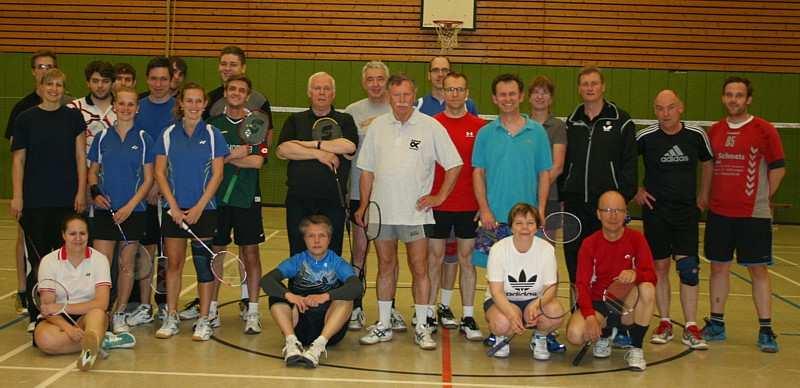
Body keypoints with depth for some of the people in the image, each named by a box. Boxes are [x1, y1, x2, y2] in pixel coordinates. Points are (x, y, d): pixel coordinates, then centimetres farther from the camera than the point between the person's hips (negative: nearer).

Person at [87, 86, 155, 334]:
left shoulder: (143, 139, 0)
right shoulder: (102, 137, 5)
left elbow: (148, 179, 0)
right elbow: (93, 171, 12)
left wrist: (130, 206, -10)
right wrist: (95, 192, -7)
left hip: (133, 210, -1)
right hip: (105, 210, 1)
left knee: (127, 264, 7)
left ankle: (119, 314, 19)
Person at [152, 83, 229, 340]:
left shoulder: (213, 135, 0)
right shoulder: (168, 134, 4)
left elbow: (217, 175, -3)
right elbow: (160, 172, 2)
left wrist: (199, 207, -10)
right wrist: (173, 206, -8)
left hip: (204, 209, -1)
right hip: (174, 209, 1)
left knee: (204, 262, 1)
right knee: (173, 262, 5)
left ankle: (204, 320, 10)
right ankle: (171, 317, 16)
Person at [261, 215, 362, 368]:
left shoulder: (337, 263, 2)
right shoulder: (297, 261, 6)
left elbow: (356, 286, -18)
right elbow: (266, 280, -9)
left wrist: (325, 296, -33)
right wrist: (288, 295, -29)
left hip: (330, 327, -1)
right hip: (300, 325, 1)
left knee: (345, 298, -26)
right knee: (276, 297, -17)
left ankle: (319, 344, -40)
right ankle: (292, 342, -35)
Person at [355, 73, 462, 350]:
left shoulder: (431, 127, -3)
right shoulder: (378, 126, 7)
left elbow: (454, 165, 0)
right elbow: (367, 169, 11)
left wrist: (440, 197, -5)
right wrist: (364, 204, 8)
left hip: (415, 212, -3)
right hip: (382, 211, 3)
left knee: (420, 269, 0)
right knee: (385, 267, 11)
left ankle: (421, 328, 11)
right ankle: (383, 325, 20)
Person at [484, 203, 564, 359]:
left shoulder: (547, 249, -10)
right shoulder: (498, 249, -14)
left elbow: (550, 288, -12)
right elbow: (496, 291, -18)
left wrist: (537, 304, -36)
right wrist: (512, 314, -38)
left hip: (535, 301, 2)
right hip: (502, 301, -2)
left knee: (556, 311, -30)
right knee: (503, 323, -36)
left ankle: (539, 339, 4)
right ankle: (501, 338, 4)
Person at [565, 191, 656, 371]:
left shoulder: (636, 239, -4)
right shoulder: (589, 244, -4)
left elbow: (651, 276, -11)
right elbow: (582, 284, -10)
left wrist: (635, 274, -36)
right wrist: (590, 316, -26)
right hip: (598, 303, 0)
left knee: (647, 289, -32)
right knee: (574, 334, -28)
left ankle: (636, 349, -14)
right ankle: (605, 335, 12)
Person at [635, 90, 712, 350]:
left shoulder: (696, 135, -2)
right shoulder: (645, 137, -6)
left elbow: (707, 164, 14)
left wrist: (703, 196, 10)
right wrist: (636, 190, 0)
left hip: (687, 211, 1)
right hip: (655, 210, 0)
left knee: (689, 268, -4)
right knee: (660, 267, 4)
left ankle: (691, 328, 4)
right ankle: (665, 324, 16)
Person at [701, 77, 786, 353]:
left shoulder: (764, 130, -5)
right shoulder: (714, 130, 8)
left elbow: (778, 167, -1)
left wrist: (761, 197, 0)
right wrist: (706, 195, 10)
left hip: (753, 215, -4)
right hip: (718, 213, 4)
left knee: (758, 269, 1)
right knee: (719, 266, 9)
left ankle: (766, 330, 9)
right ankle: (716, 324, 20)